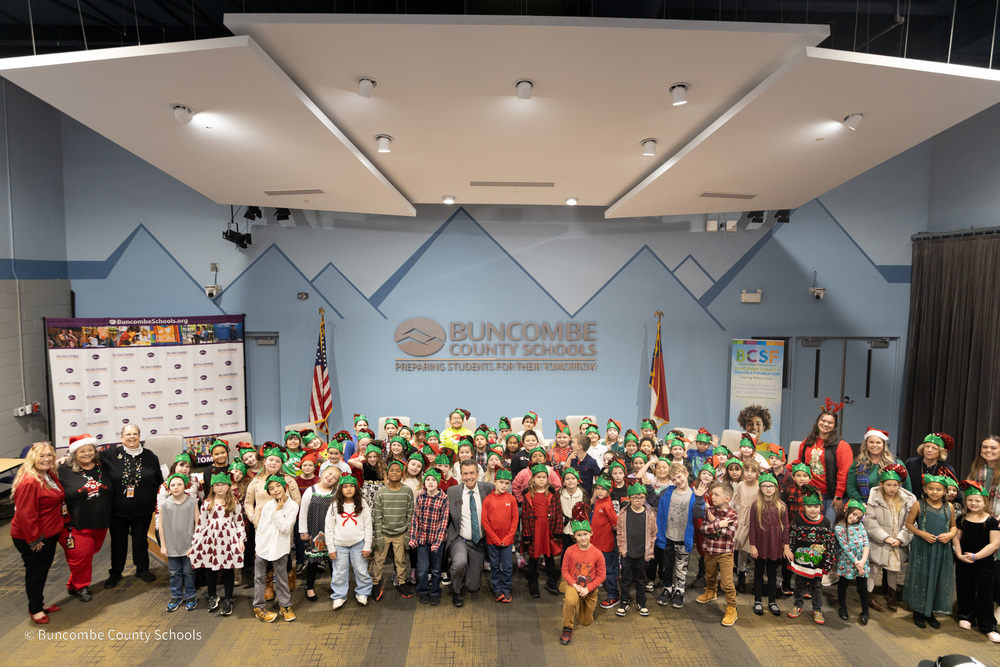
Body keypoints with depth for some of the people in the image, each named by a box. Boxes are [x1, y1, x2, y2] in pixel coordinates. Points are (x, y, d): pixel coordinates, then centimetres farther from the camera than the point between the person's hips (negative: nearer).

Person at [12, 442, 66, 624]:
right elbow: (25, 514, -26)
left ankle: (39, 604, 38)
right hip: (31, 539, -9)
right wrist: (34, 540, -21)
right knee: (35, 572, 8)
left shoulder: (50, 475, 3)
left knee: (43, 569, 21)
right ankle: (35, 609, 27)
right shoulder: (29, 482, -27)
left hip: (49, 534, 9)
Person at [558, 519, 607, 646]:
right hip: (573, 585, -2)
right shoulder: (570, 551, -16)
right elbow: (565, 570, -7)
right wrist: (575, 585, -20)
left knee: (586, 622, 14)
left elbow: (601, 575, -9)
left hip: (590, 589, 2)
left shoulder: (597, 554, -16)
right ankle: (567, 628, -11)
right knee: (570, 601, -36)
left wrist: (587, 589, -17)